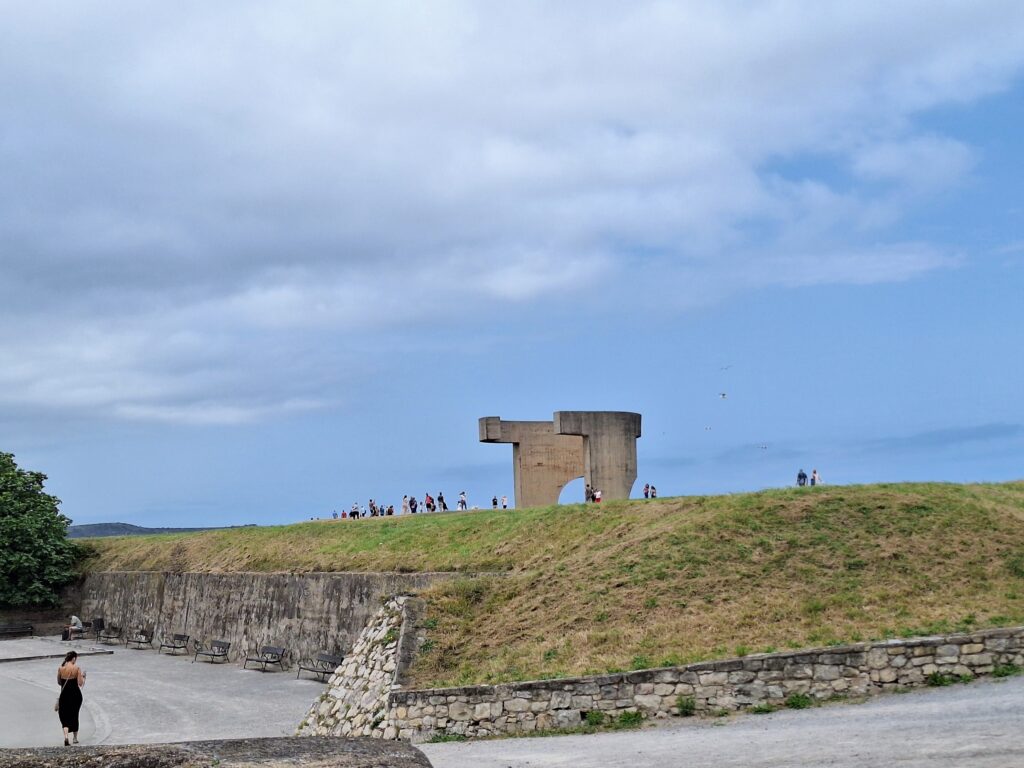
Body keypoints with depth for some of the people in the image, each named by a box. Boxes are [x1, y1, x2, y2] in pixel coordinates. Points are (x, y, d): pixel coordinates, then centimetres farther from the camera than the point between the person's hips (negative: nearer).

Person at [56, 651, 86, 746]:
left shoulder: (61, 668, -2)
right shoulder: (77, 668, -11)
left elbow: (59, 682, 8)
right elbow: (80, 683, -12)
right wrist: (83, 676, 5)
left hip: (64, 694, 1)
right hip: (75, 695, -1)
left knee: (65, 717, 5)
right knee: (74, 715, 17)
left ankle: (66, 737, -18)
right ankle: (75, 738, 27)